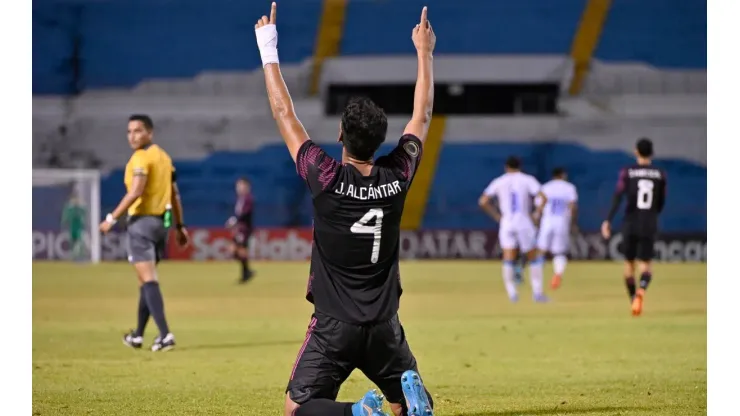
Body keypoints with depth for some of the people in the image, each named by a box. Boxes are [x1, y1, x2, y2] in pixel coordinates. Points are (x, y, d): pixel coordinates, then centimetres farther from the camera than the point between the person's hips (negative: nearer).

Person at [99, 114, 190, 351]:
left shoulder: (141, 158, -13)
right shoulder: (163, 156, 14)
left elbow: (135, 192, -23)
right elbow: (175, 194, 17)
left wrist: (112, 218, -20)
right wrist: (179, 226, 21)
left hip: (142, 221, -9)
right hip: (161, 222, 9)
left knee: (148, 280, -11)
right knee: (147, 280, 18)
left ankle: (164, 334, -21)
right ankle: (137, 335, 26)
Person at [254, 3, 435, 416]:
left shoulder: (327, 178, -13)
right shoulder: (397, 177, -3)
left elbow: (285, 115, -2)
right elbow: (423, 117, 12)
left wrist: (268, 52, 7)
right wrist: (425, 52, 24)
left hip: (334, 326, -4)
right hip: (385, 327, 4)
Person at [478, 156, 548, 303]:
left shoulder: (499, 182, 7)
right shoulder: (528, 180, 2)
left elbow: (483, 201, 0)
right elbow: (543, 198, -12)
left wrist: (497, 216, 6)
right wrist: (537, 214, -1)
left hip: (506, 224, 1)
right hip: (524, 223, -1)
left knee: (508, 260, 0)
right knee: (534, 257, 11)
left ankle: (512, 292, -11)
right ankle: (537, 292, 7)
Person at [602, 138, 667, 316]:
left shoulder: (627, 172, -1)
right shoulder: (661, 175, 4)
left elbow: (618, 196, -13)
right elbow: (661, 203, 11)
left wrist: (608, 220, -17)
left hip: (630, 225, 0)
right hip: (649, 226, 0)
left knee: (629, 263, 18)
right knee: (645, 266, -1)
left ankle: (633, 299, 23)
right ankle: (641, 290, -33)